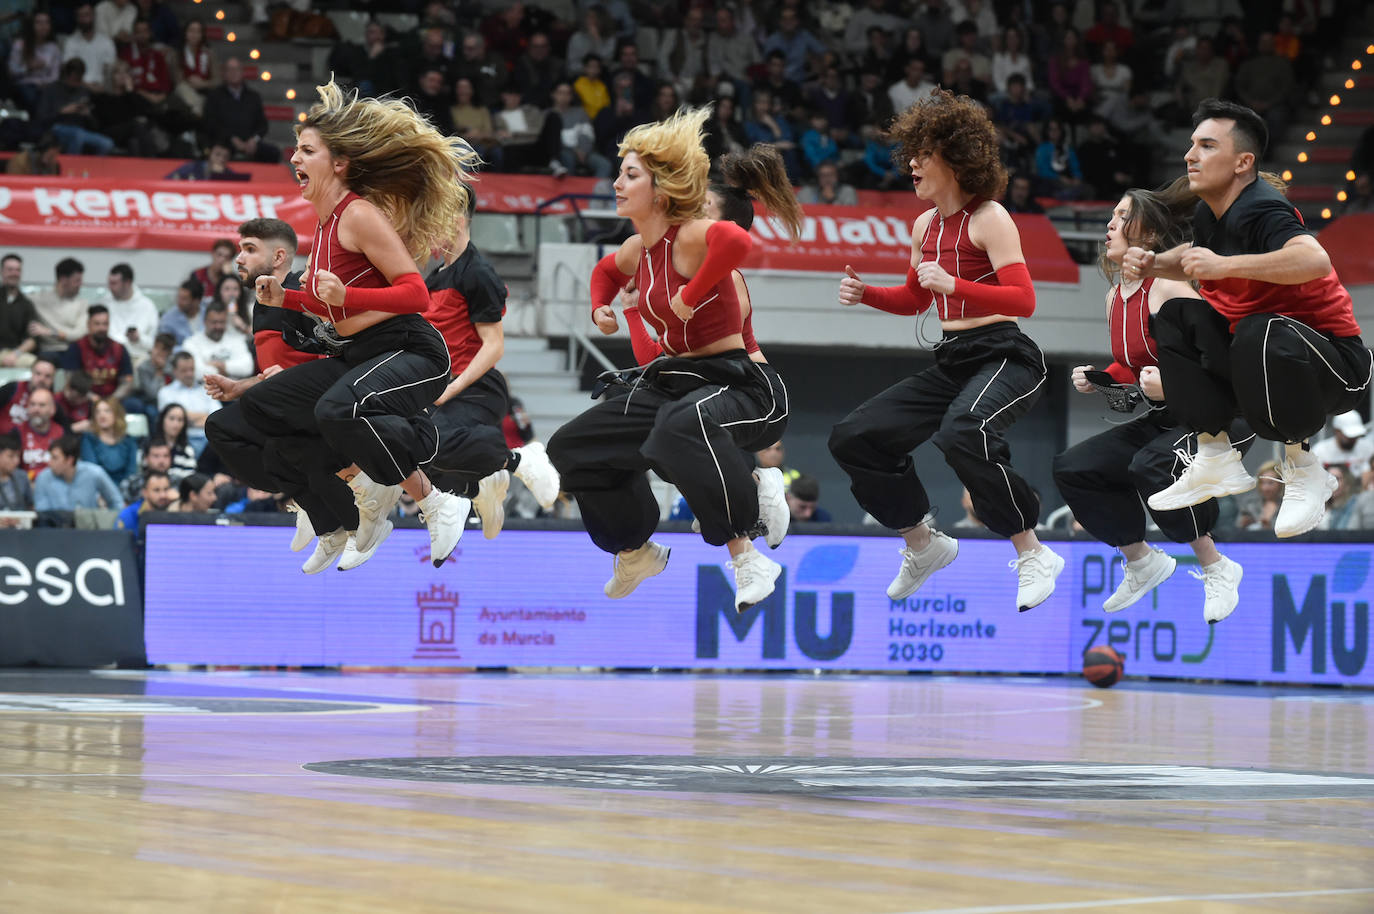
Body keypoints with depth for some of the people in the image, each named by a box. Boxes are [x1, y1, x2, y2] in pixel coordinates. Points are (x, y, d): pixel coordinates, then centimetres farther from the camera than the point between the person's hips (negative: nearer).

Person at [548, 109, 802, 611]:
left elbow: (736, 240, -43)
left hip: (736, 382, -10)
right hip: (673, 380, 10)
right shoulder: (636, 249, 9)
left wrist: (692, 295, -32)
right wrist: (600, 307, 16)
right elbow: (607, 270, 36)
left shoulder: (690, 237, -17)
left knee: (685, 424, -44)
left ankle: (746, 554, -33)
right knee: (571, 448, 14)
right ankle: (637, 553, 33)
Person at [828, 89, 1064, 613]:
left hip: (1005, 358, -8)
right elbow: (915, 299, 29)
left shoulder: (988, 218, -9)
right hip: (952, 363, 8)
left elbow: (1023, 301, -17)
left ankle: (1032, 554, -24)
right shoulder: (925, 226, 13)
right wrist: (864, 294, 10)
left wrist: (953, 285, -29)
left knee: (962, 433, -39)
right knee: (852, 440, 3)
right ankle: (923, 545, 20)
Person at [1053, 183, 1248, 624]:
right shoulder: (1116, 297, 6)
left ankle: (1217, 570, -14)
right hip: (1164, 420, 9)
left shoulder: (1169, 290, -21)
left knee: (1152, 466, -35)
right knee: (1072, 469, 0)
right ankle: (1143, 561, 17)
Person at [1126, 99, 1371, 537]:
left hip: (1338, 363, -10)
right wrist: (1153, 263, 9)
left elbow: (1315, 260, -46)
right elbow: (1196, 258, 30)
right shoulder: (1208, 213, 4)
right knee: (1176, 319, 12)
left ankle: (1303, 470, -17)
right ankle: (1217, 460, 11)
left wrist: (1226, 264, -44)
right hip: (1258, 355, 10)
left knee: (1261, 334, -38)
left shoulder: (1259, 212, -24)